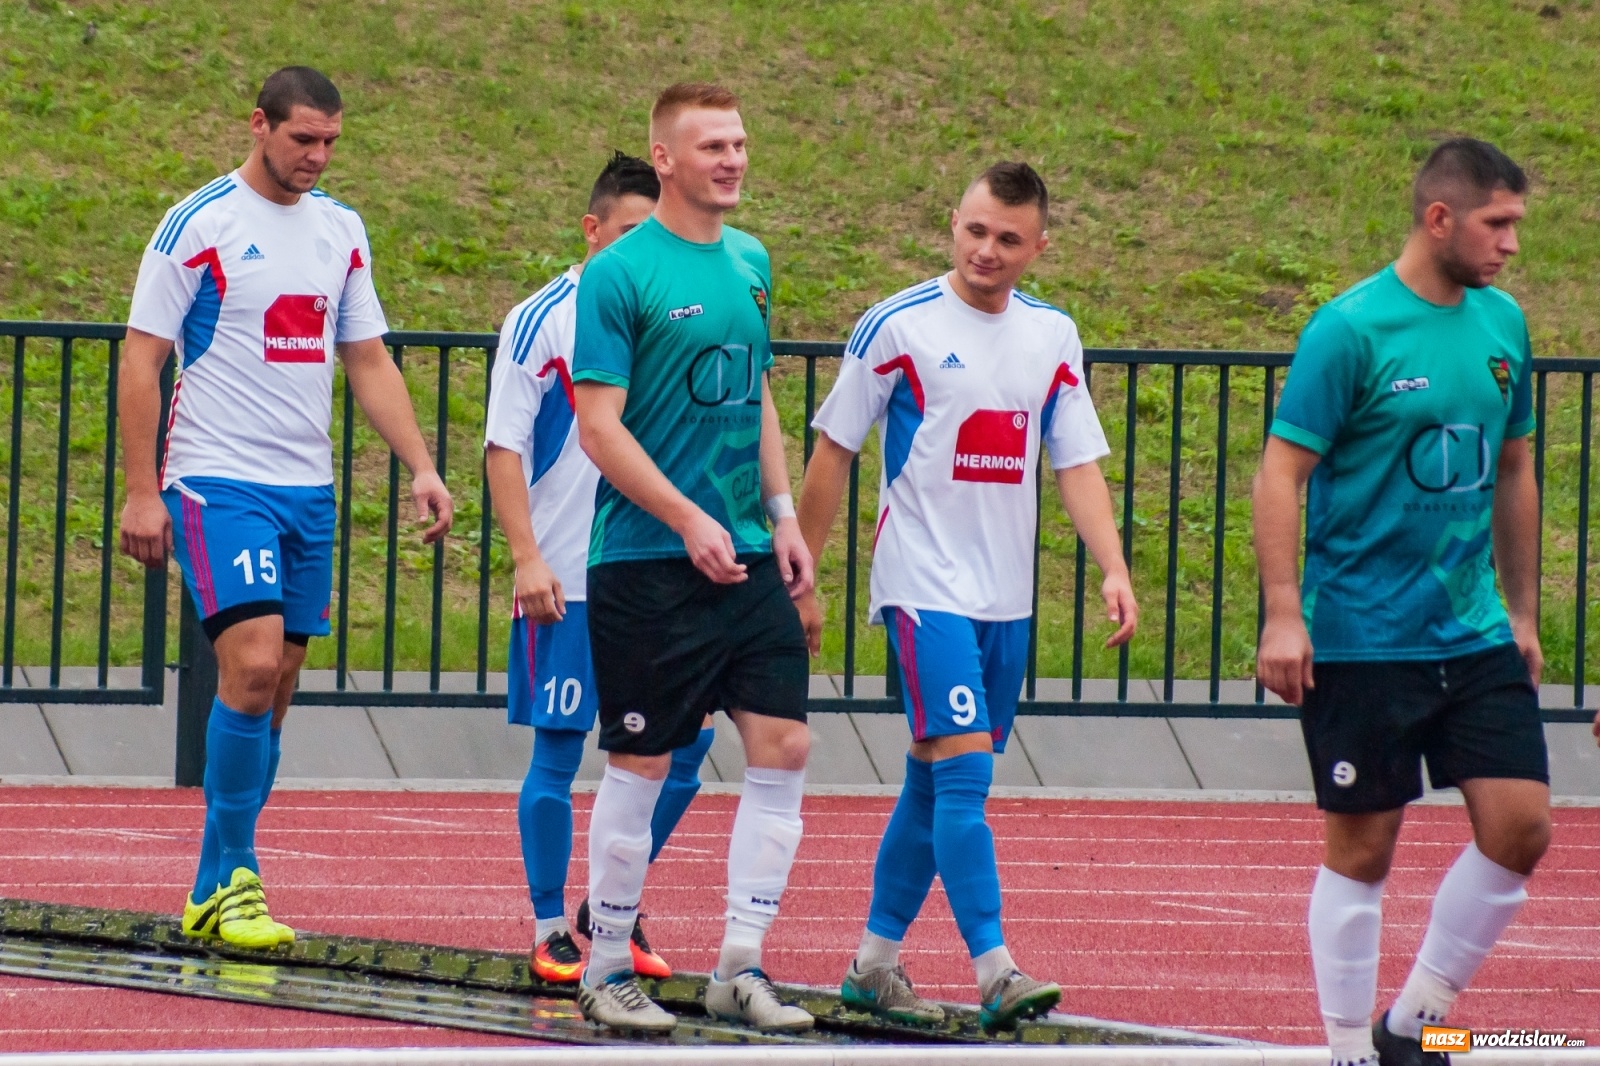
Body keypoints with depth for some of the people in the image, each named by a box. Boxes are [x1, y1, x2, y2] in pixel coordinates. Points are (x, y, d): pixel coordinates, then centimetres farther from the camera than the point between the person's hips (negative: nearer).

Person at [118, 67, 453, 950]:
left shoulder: (340, 230, 12)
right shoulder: (198, 225, -6)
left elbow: (368, 360, 17)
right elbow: (140, 360, -6)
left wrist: (420, 468, 6)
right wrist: (141, 490, -12)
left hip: (309, 490, 6)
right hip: (219, 483, -6)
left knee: (273, 689, 5)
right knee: (252, 666, -18)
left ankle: (217, 889, 13)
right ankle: (228, 880, -10)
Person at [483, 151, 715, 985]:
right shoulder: (541, 322, -4)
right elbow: (504, 448, -5)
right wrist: (527, 557, -15)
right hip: (566, 580, -5)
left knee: (682, 747, 1)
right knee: (558, 753, -1)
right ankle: (550, 931, 11)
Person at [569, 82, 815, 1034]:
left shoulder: (751, 263, 12)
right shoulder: (620, 275, -9)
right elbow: (600, 426, -13)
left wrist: (782, 514, 12)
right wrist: (690, 521, -18)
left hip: (748, 560, 6)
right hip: (647, 563, -6)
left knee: (785, 748, -2)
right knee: (642, 765, 0)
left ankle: (741, 965, 4)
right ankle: (609, 971, 13)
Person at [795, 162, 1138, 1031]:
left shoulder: (1053, 337, 8)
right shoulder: (898, 327, -6)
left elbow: (1077, 463, 8)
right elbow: (833, 453, -1)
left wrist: (1113, 569, -7)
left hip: (1005, 597, 6)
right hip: (926, 588, -5)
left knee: (935, 781, 11)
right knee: (964, 770, -16)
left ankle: (875, 961, 21)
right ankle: (994, 974, -22)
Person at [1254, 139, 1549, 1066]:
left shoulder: (1504, 324, 8)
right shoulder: (1351, 329, -11)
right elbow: (1282, 474, -12)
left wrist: (1523, 613, 19)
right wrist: (1284, 614, -19)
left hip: (1476, 637, 6)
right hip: (1362, 638, -6)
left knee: (1521, 827, -3)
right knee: (1364, 849, 1)